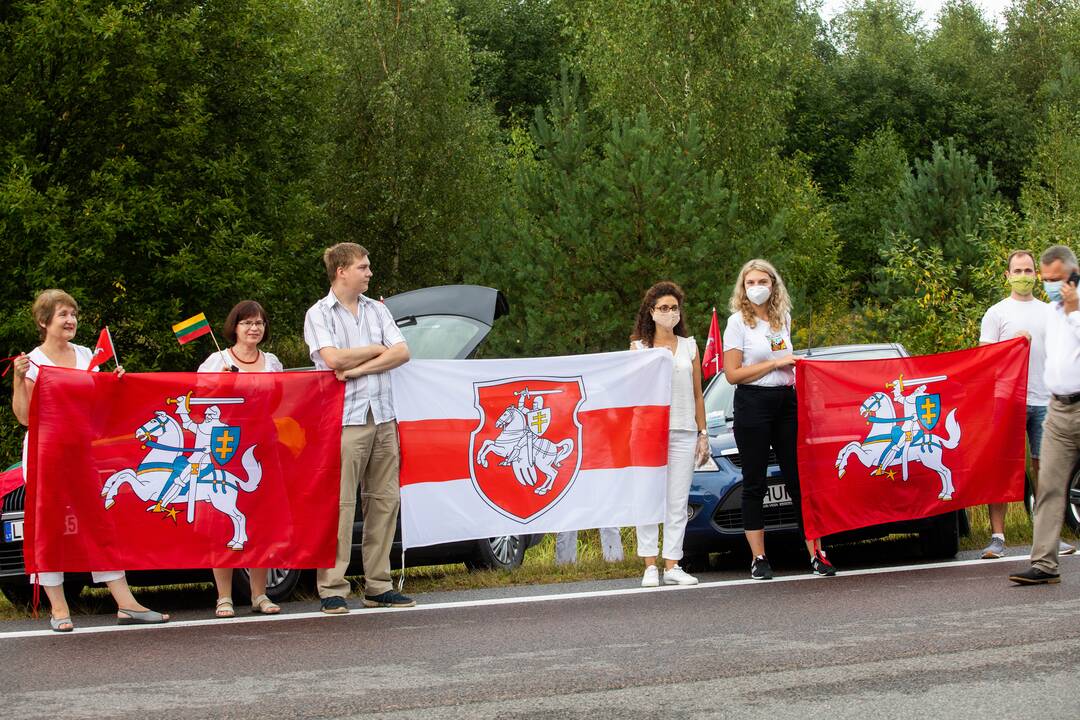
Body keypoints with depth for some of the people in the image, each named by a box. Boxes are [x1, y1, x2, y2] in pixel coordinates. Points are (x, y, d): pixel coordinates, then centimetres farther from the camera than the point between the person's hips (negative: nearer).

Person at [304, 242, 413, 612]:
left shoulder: (377, 310, 15)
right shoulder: (319, 314, 1)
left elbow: (402, 353, 3)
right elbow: (333, 358, -15)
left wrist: (358, 368, -8)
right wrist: (377, 350, -2)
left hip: (382, 417, 6)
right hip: (344, 419, -5)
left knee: (385, 500, 5)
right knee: (340, 505, -8)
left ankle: (378, 586, 11)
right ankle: (332, 588, -6)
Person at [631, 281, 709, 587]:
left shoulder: (689, 347, 15)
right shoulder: (639, 347, 8)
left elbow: (697, 394, 15)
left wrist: (703, 433, 11)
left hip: (683, 432, 2)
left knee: (677, 502, 0)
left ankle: (672, 566, 3)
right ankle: (650, 566, -4)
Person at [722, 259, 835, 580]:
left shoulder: (783, 317, 14)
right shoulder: (738, 322, -3)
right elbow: (733, 374, -8)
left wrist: (794, 366, 11)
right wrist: (775, 363, -11)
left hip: (786, 402, 5)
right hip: (753, 404, -5)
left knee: (798, 478, 1)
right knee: (754, 483, 0)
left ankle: (815, 553, 1)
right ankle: (759, 559, 3)